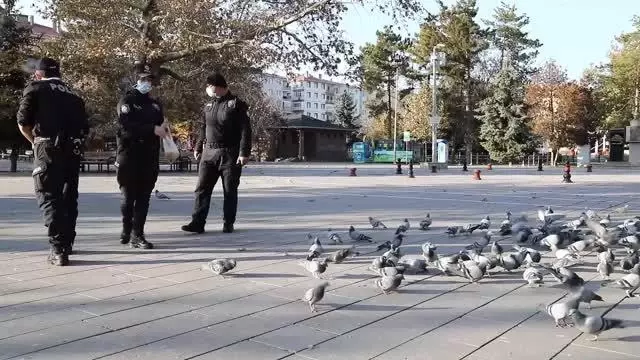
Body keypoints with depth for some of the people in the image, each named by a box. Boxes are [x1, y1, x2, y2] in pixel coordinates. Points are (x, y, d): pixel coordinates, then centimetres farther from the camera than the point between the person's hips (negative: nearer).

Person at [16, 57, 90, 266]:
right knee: (69, 197, 17)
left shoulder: (35, 89, 7)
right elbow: (85, 127, 14)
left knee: (48, 197, -2)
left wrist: (35, 141, 15)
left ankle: (58, 250, -13)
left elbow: (23, 123, 0)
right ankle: (67, 243, 29)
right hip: (73, 149, 5)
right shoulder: (72, 94, 20)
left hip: (49, 149, -5)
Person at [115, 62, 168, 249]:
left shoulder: (155, 104, 18)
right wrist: (152, 130, -21)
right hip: (130, 157, -5)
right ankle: (127, 230, 19)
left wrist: (163, 129, -1)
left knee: (143, 198, 1)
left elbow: (160, 124, 24)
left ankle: (137, 235, 3)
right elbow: (126, 127, -15)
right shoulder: (127, 100, 0)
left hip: (150, 158, 5)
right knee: (129, 197, 2)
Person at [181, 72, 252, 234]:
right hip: (209, 153, 6)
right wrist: (198, 147, 18)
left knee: (230, 191, 4)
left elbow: (245, 130, -11)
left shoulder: (236, 104, -7)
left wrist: (244, 152, -18)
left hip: (230, 154, -5)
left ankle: (228, 224, 13)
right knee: (202, 189, 0)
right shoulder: (209, 105, 12)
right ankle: (197, 222, 2)